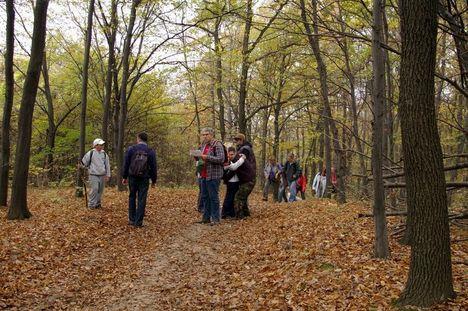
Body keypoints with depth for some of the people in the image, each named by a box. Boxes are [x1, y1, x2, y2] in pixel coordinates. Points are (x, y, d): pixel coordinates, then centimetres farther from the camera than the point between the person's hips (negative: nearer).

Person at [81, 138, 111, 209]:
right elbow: (84, 162, 5)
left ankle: (98, 203, 20)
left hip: (102, 176, 4)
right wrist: (89, 168, 12)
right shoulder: (91, 153, -6)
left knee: (100, 190, 8)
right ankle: (91, 204, -5)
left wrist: (108, 175, 6)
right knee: (94, 189, -12)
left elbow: (108, 165, 10)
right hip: (93, 176, -4)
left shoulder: (104, 154, 7)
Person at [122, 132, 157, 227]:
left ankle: (132, 220, 18)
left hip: (132, 178, 1)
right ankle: (138, 221, 1)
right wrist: (154, 180, 8)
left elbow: (126, 164, 0)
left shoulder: (131, 149, -3)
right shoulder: (151, 152, -3)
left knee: (132, 198, 14)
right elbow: (153, 167, 0)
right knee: (142, 200, 2)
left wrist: (124, 177, 9)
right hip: (144, 179, -1)